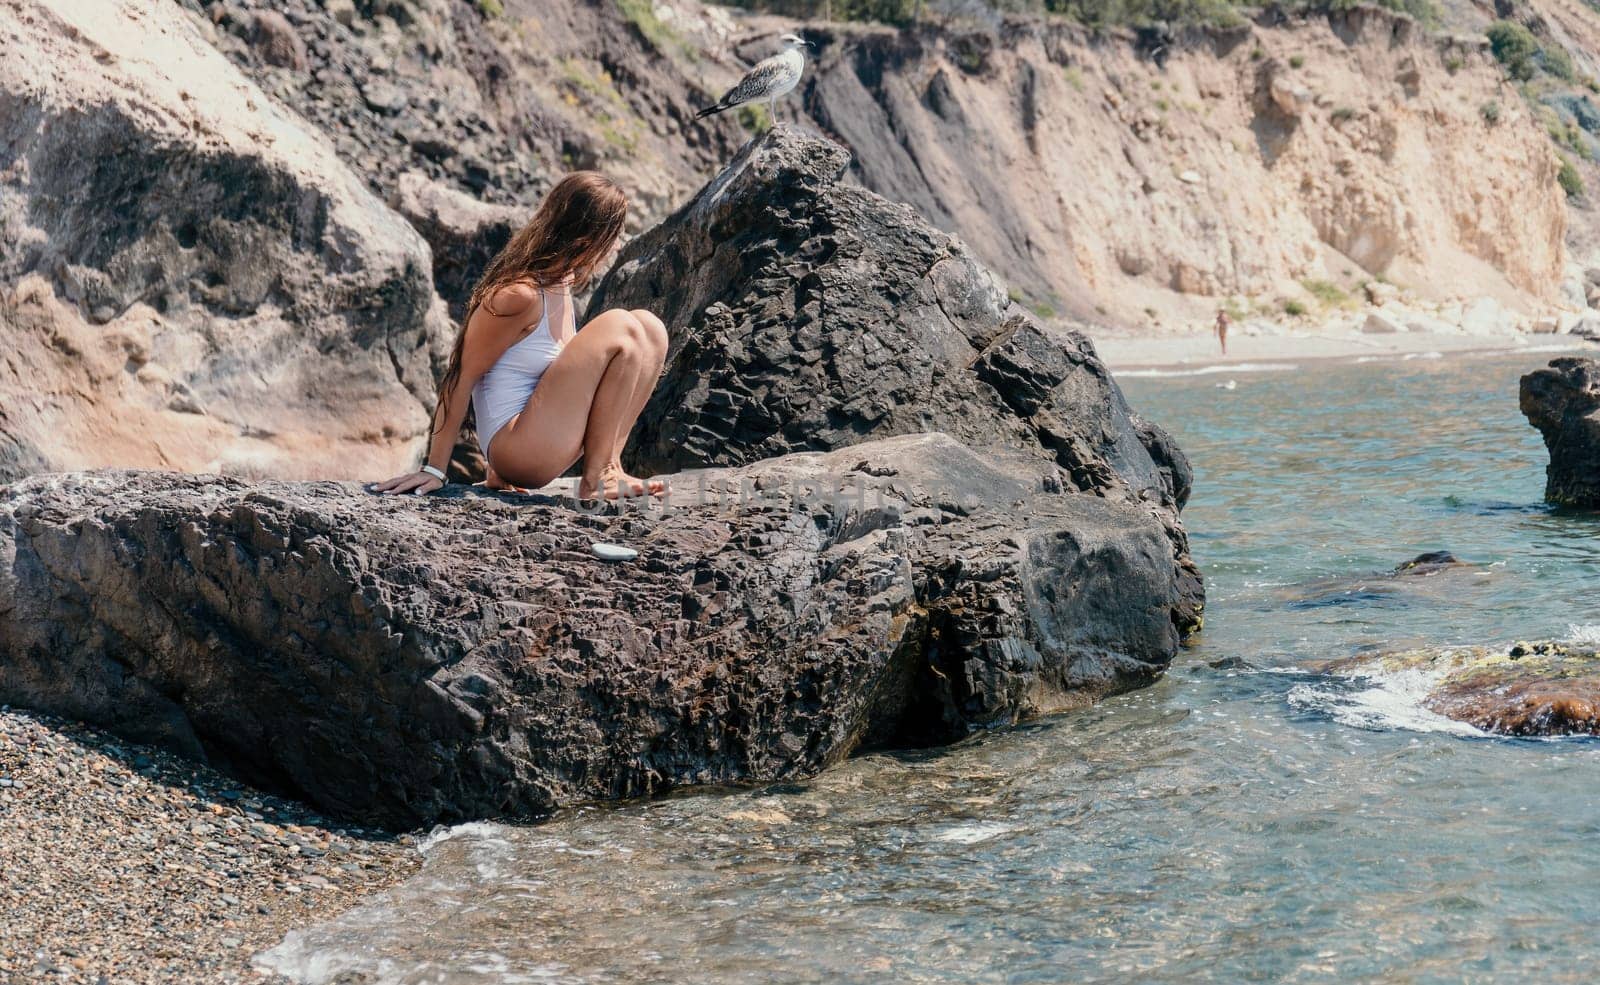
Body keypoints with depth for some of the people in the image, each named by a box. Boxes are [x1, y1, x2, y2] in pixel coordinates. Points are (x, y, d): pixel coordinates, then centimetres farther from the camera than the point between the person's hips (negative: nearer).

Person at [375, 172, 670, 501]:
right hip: (516, 446, -9)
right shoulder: (519, 295, -19)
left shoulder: (562, 283, 8)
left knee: (649, 329, 1)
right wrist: (434, 469, -11)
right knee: (620, 328, -17)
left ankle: (608, 464, -1)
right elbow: (460, 378, -14)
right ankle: (596, 479, -11)